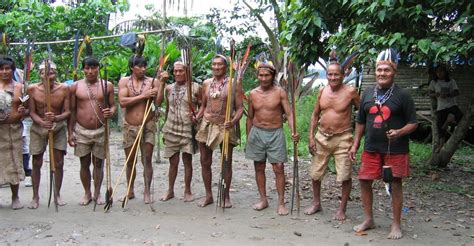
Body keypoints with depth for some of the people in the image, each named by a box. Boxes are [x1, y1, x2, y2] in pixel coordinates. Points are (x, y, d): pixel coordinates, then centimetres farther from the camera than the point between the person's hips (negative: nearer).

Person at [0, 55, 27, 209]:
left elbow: (25, 108, 6)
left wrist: (22, 112, -15)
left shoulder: (19, 87, 4)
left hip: (13, 129, 0)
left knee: (13, 162, 6)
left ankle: (15, 197, 17)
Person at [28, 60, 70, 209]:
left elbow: (67, 112, -9)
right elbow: (32, 112, -8)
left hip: (58, 128, 0)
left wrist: (56, 118, -29)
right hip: (38, 128, 0)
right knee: (36, 163, 6)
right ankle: (35, 196, 20)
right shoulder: (33, 89, -11)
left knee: (59, 163, 3)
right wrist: (42, 122, -27)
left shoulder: (64, 89, -11)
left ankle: (57, 194, 21)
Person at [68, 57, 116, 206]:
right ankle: (87, 193, 23)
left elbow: (113, 105, 6)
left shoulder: (107, 85, 1)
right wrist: (70, 132, 1)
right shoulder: (75, 86, 2)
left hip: (100, 130, 0)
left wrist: (111, 112, -19)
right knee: (84, 164, 8)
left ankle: (97, 193, 22)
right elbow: (72, 111, 4)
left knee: (98, 163, 8)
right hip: (81, 131, 0)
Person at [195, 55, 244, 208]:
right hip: (206, 125, 4)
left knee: (226, 163, 4)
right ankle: (208, 195, 20)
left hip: (225, 126, -4)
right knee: (205, 162, 7)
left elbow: (240, 107, -5)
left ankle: (226, 196, 17)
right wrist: (196, 118, 0)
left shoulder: (234, 84, -4)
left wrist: (234, 121, -23)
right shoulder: (206, 83, 9)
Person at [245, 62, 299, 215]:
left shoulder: (280, 92, -5)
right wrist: (248, 138, 13)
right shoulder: (253, 94, 5)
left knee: (279, 168, -4)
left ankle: (281, 203, 4)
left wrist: (293, 131, -26)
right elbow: (250, 117, 12)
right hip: (257, 133, 3)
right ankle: (263, 200, 22)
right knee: (259, 168, 9)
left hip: (275, 134, -3)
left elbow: (289, 113, -10)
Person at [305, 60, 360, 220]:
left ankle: (342, 209, 18)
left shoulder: (350, 92, -10)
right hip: (322, 137, 5)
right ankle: (316, 203, 32)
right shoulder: (322, 91, 3)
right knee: (315, 173, 13)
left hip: (342, 138, -4)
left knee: (345, 176, 0)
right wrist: (311, 137, 4)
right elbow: (315, 114, 10)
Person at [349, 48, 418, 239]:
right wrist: (355, 144, 11)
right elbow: (360, 121, 15)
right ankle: (368, 220, 24)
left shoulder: (402, 95, -5)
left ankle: (396, 224, 18)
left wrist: (399, 132, -22)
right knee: (364, 181, 6)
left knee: (395, 184, 3)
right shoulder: (368, 93, 7)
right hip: (371, 148, 4)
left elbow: (413, 123, -3)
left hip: (396, 150, -4)